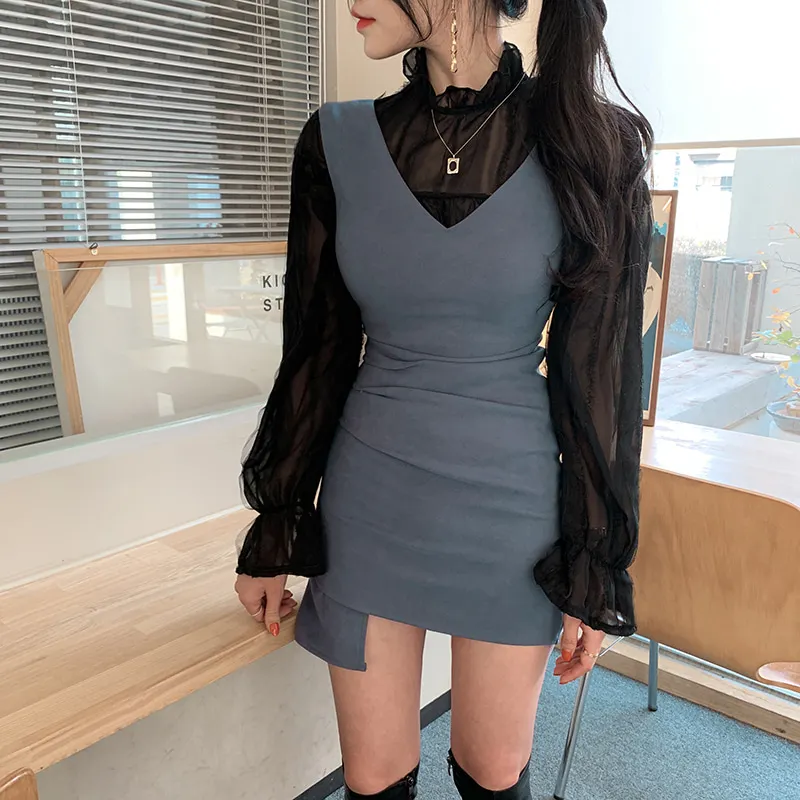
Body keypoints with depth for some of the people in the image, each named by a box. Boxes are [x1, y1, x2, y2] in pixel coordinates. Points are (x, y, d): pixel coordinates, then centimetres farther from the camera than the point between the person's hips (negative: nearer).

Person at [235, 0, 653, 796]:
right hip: (370, 502, 2)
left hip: (511, 507, -1)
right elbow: (314, 355, 2)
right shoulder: (338, 144, -3)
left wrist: (597, 577, -1)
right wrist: (272, 535, 7)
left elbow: (602, 375, -5)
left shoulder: (586, 147, -9)